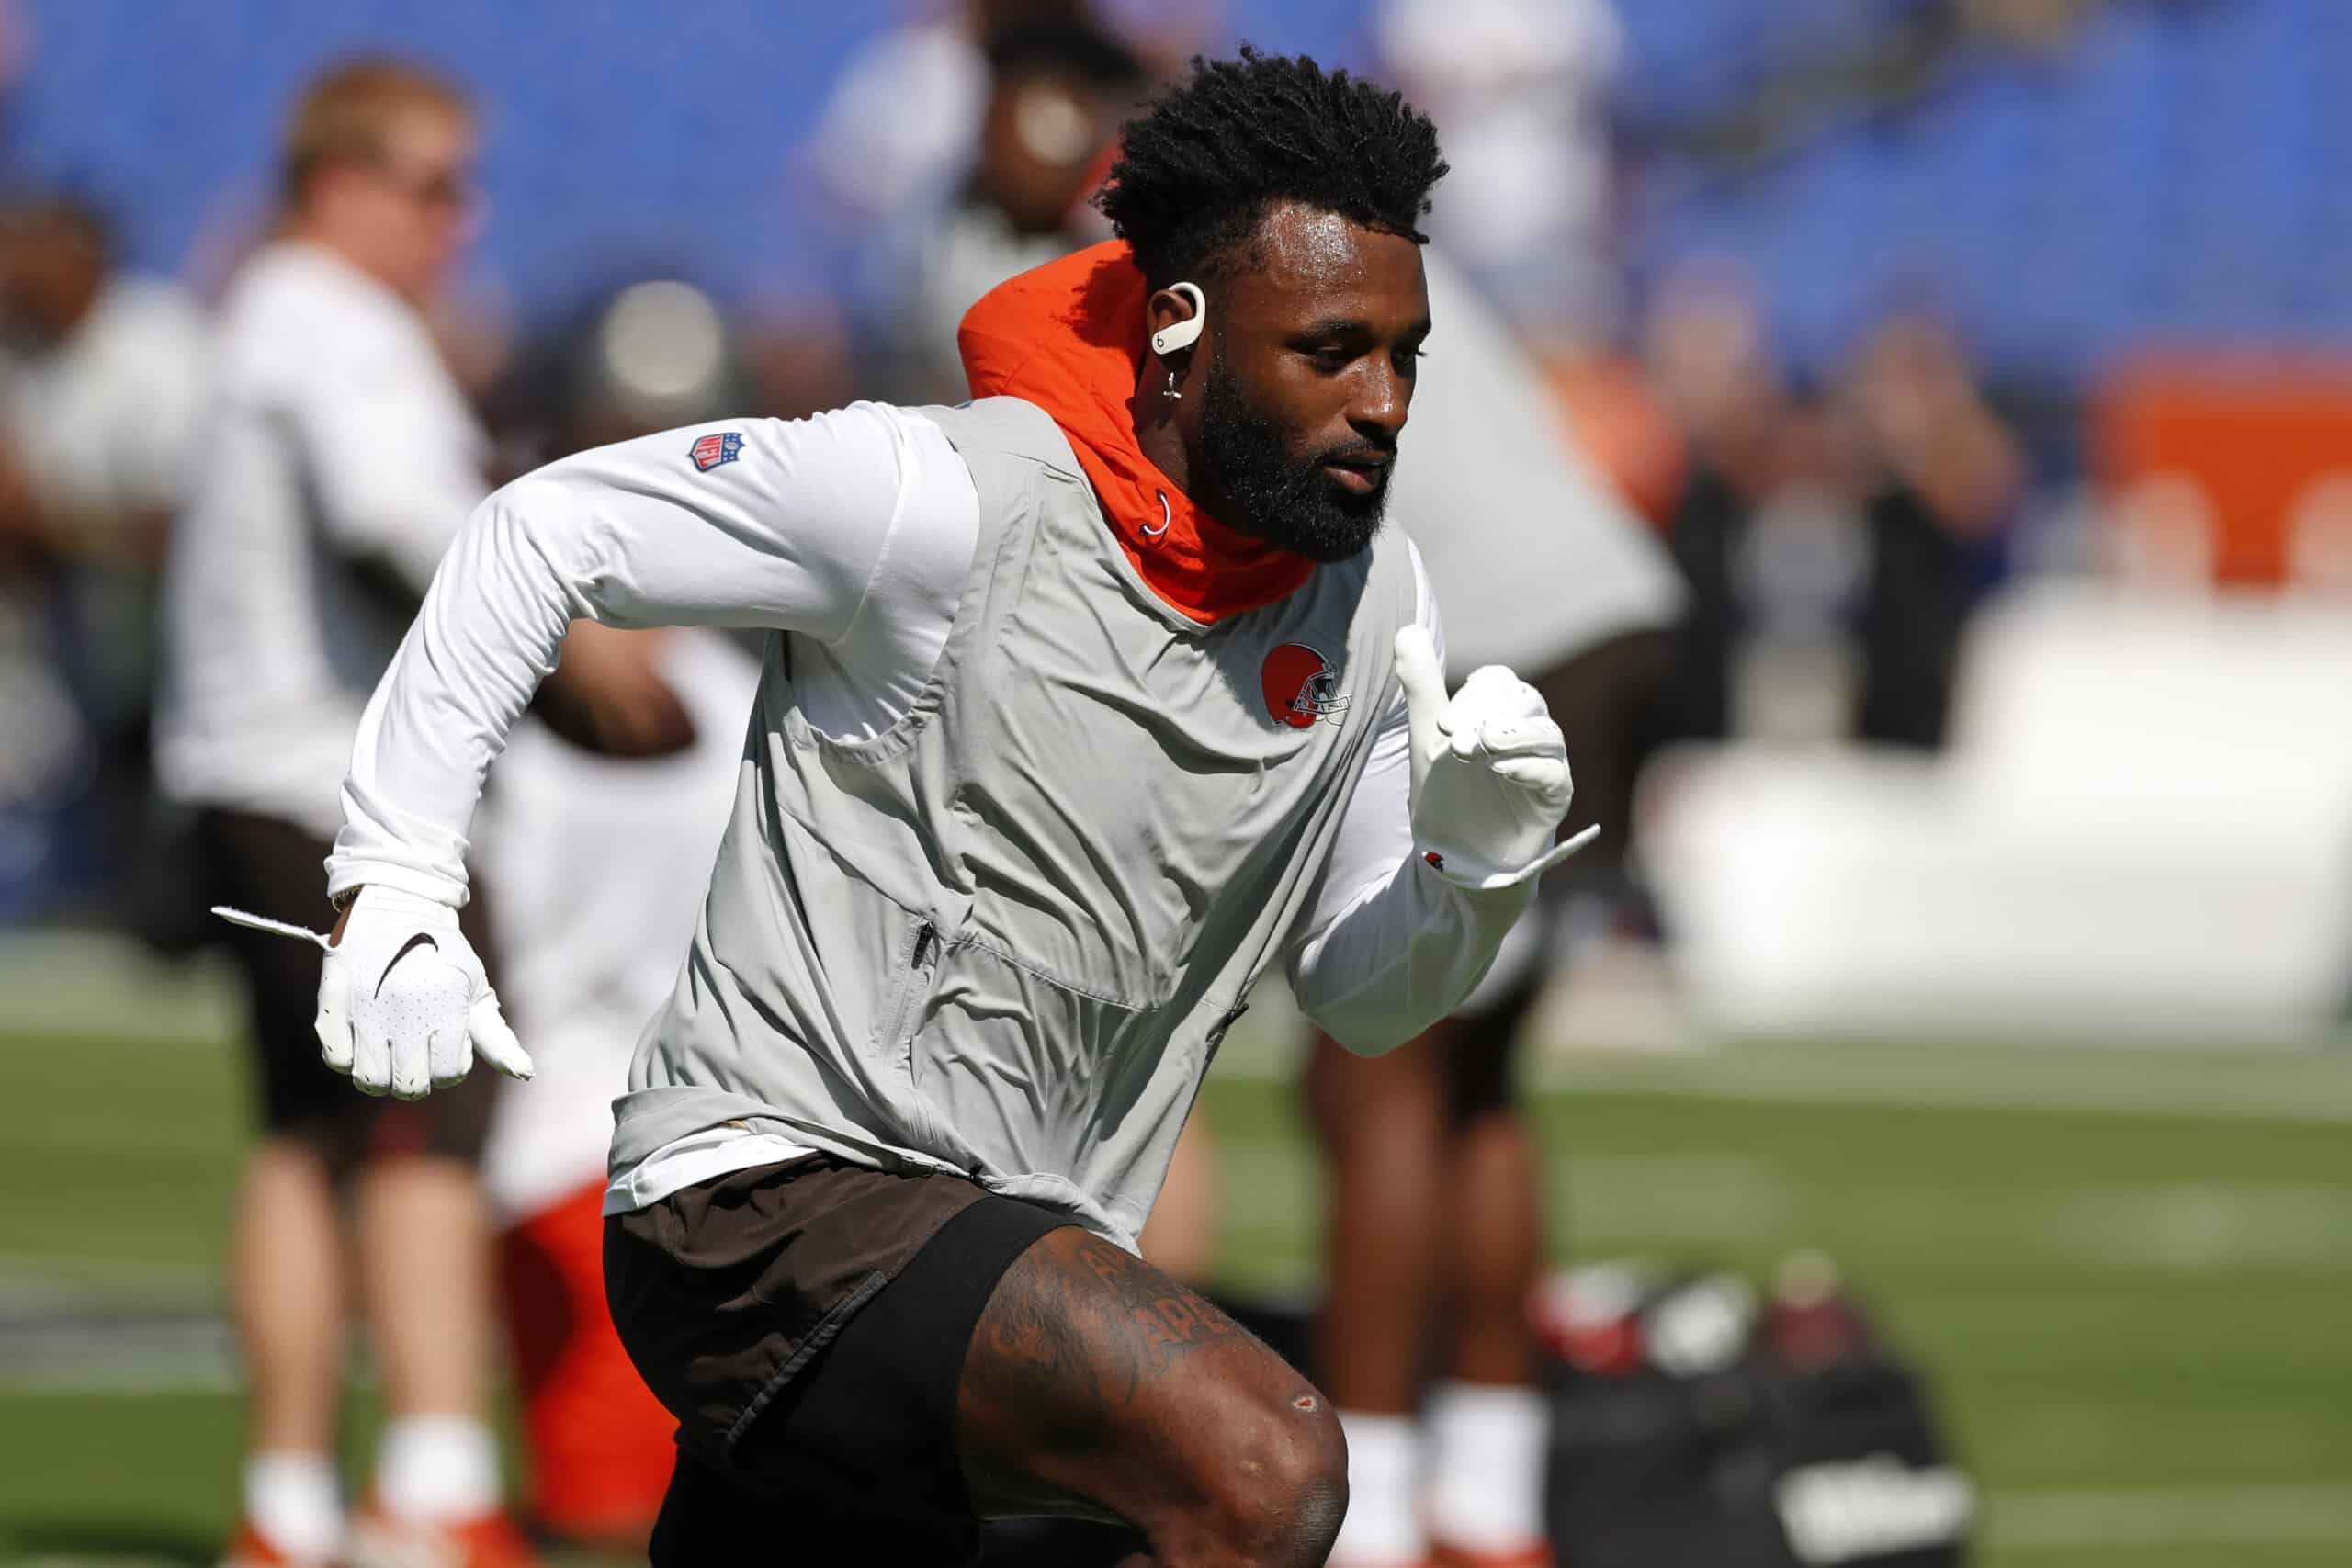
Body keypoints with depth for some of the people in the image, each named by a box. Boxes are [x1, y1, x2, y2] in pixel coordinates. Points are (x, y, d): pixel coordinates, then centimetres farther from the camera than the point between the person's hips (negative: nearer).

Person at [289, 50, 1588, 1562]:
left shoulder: (1373, 600, 7)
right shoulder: (948, 499, -13)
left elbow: (1364, 996, 16)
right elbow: (548, 529, -5)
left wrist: (1476, 866, -7)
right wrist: (395, 885, -9)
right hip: (774, 1183, -8)